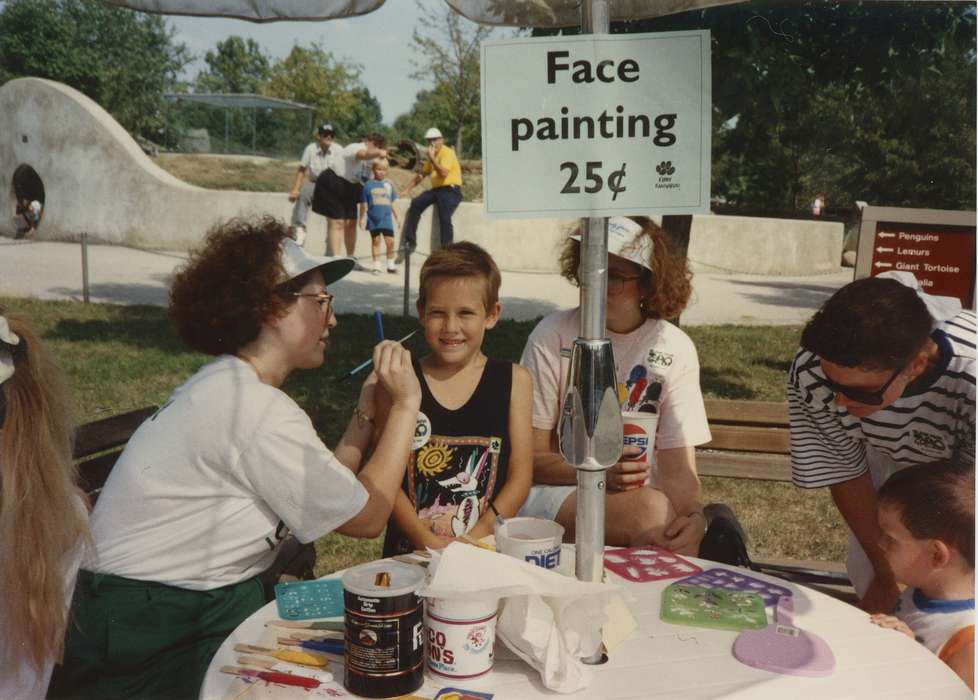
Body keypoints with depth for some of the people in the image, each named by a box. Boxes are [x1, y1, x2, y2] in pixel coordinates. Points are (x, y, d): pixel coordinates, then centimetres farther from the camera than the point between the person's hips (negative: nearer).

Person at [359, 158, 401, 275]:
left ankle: (390, 264, 11)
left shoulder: (389, 184, 5)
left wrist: (396, 218, 14)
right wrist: (362, 218, 0)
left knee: (390, 241, -2)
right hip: (373, 218, -2)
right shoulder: (369, 185, -2)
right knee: (375, 241, 7)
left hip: (386, 218, 2)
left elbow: (393, 203, 12)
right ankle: (376, 266, 14)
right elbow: (363, 204, 2)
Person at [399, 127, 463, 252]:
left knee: (444, 217, -26)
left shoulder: (447, 153, -7)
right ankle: (410, 241, -9)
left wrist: (432, 158, -21)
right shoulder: (433, 155, 20)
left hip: (451, 190, -8)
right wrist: (408, 189, 24)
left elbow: (443, 173, -23)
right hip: (436, 189, 8)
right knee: (416, 204, -12)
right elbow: (422, 174, 28)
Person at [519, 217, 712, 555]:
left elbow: (677, 465, -5)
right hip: (554, 490, -2)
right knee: (651, 509, -32)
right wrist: (600, 473, -21)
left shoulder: (674, 349, -2)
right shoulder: (552, 336, -7)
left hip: (638, 492, 2)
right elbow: (532, 457, -4)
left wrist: (693, 515, -28)